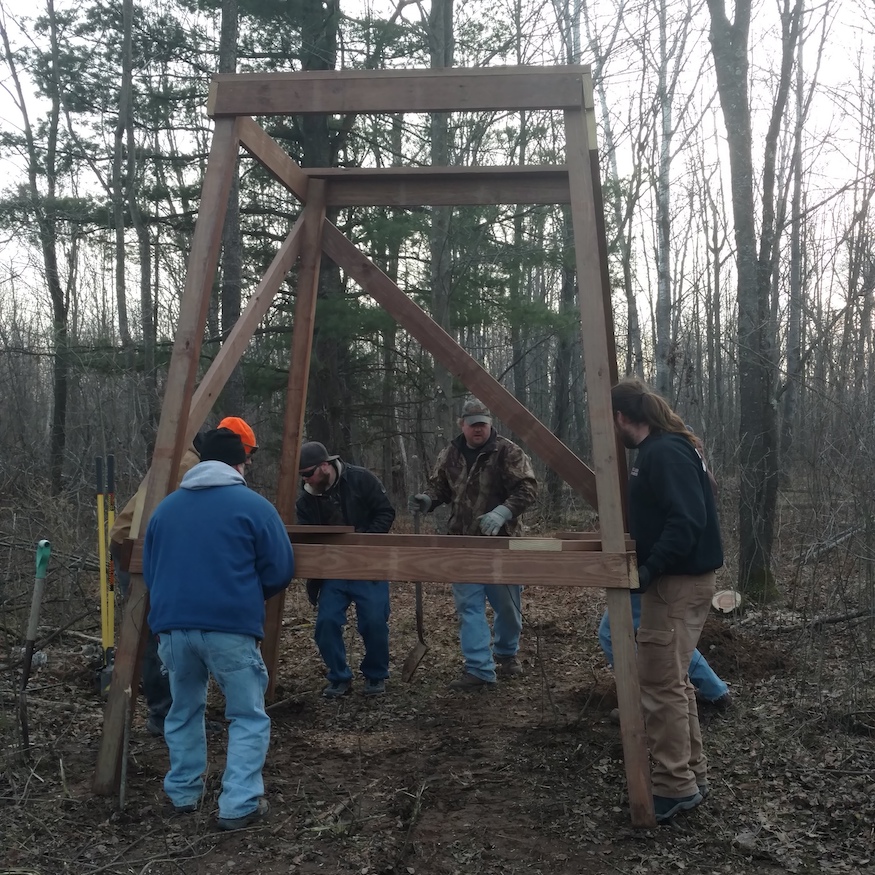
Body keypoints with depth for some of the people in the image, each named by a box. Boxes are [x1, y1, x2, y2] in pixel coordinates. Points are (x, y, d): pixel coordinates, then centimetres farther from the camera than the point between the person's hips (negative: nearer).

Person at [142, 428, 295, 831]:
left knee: (184, 710, 24)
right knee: (248, 716, 8)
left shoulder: (165, 507, 15)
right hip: (230, 626, -5)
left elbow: (149, 572, 21)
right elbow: (280, 572, 0)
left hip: (172, 624, 5)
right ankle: (239, 805, 5)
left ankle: (183, 794, 32)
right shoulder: (254, 505, 0)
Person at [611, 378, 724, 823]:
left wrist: (649, 569, -27)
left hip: (680, 583, -11)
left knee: (660, 684, -4)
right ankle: (691, 774, 27)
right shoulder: (661, 449, 13)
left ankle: (675, 786, 6)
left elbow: (688, 521, -27)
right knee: (673, 681, 17)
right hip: (678, 579, 11)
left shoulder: (664, 453, -19)